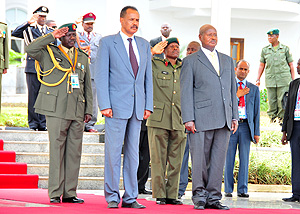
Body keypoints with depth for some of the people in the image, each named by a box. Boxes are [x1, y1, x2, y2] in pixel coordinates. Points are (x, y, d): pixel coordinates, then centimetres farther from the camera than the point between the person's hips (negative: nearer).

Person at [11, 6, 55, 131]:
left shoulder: (50, 31, 18)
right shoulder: (29, 29, 7)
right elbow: (15, 33, -11)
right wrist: (28, 23, -21)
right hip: (33, 67, -3)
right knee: (33, 96, -2)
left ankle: (43, 123, 6)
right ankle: (33, 124, 4)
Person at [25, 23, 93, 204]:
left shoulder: (82, 57, 19)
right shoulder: (49, 53, 7)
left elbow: (87, 86, 19)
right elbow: (30, 49, -13)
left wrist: (89, 110, 12)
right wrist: (52, 36, -12)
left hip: (77, 112, 4)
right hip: (56, 109, -4)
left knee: (74, 152, 3)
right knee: (56, 150, -5)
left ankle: (70, 193, 7)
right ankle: (55, 193, -2)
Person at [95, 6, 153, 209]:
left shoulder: (144, 45, 15)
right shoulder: (108, 42, 1)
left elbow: (148, 77, 15)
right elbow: (101, 76, -4)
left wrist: (148, 105, 6)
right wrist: (104, 105, -12)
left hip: (137, 107, 4)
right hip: (117, 106, -4)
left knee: (133, 153, 6)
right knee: (113, 152, -4)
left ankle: (131, 198, 10)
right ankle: (112, 197, 3)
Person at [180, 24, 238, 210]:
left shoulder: (228, 61, 19)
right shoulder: (191, 61, 5)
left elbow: (233, 89, 19)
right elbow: (186, 91, 0)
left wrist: (235, 117, 11)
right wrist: (188, 119, -9)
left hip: (223, 120, 4)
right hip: (201, 117, -4)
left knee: (218, 159, 3)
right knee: (200, 158, -3)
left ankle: (213, 197, 7)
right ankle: (200, 196, 7)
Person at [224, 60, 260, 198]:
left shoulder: (254, 89, 15)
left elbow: (256, 112, 13)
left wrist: (256, 132, 6)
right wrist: (237, 95, -10)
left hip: (246, 125, 1)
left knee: (244, 159, -2)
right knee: (229, 159, -1)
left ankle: (242, 189, 2)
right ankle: (228, 189, 4)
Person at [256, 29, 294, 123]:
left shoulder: (285, 49, 7)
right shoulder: (265, 50, 12)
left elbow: (291, 65, 9)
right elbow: (261, 66, 17)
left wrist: (293, 80, 3)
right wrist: (258, 79, 10)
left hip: (283, 79, -2)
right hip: (270, 79, 2)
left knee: (282, 100, -6)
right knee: (271, 101, 0)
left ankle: (282, 117, 7)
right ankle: (272, 115, 16)